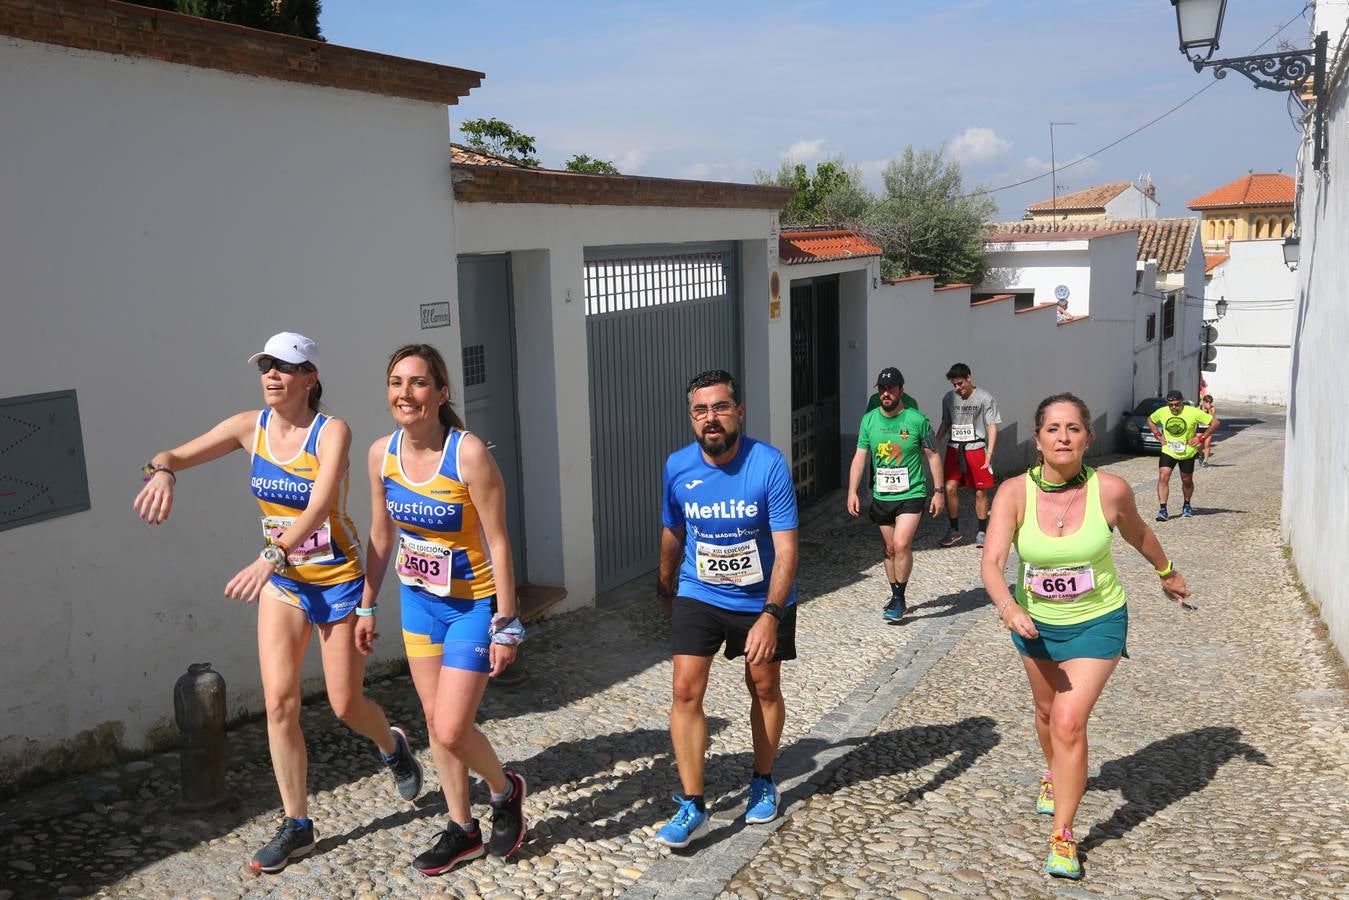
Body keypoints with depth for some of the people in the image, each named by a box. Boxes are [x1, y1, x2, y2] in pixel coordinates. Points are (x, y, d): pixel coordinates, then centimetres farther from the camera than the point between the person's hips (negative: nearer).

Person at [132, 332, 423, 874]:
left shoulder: (332, 432, -19)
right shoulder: (251, 426, -4)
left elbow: (318, 507, -32)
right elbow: (177, 455, -5)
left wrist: (269, 557, -46)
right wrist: (162, 471, -30)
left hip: (338, 580, -4)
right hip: (284, 581, 4)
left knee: (345, 704, 6)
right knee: (279, 700, -3)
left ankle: (393, 747, 42)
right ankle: (297, 825, 13)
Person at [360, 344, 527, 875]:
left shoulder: (468, 453, -23)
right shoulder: (381, 453, -6)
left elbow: (498, 542, -19)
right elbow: (381, 535, 7)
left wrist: (505, 624, -18)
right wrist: (367, 607, 10)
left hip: (473, 603, -6)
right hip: (417, 600, 6)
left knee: (452, 729, -6)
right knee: (435, 721, 14)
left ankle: (505, 789, 26)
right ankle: (462, 830, 32)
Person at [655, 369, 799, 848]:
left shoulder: (769, 465, -23)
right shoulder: (678, 466, -12)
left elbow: (786, 549, -24)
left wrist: (770, 616, -34)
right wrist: (665, 589, 18)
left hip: (764, 599, -1)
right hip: (699, 595, 2)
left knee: (765, 688, 14)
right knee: (686, 690, -10)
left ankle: (763, 782, 37)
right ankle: (692, 807, 0)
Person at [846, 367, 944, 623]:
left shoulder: (917, 420, -7)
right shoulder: (869, 420, 1)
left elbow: (932, 456, 1)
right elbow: (860, 458, 3)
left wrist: (938, 491, -1)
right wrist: (852, 491, -6)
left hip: (911, 495, -4)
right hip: (882, 496, 4)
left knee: (901, 544, -18)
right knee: (890, 549, 13)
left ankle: (899, 598, -3)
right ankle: (896, 597, 29)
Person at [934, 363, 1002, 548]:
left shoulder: (985, 399, -4)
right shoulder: (949, 398, 7)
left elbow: (992, 427, -3)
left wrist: (989, 454, -10)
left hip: (976, 448, -3)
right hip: (954, 449, 3)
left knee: (980, 491, 2)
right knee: (950, 488, -5)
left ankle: (981, 532, 16)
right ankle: (954, 531, 8)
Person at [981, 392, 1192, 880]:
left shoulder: (1111, 490, -19)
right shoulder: (1014, 492, -21)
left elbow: (1137, 532, 3)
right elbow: (991, 562, -29)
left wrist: (1168, 572, 20)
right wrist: (1008, 607, -47)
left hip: (1097, 624, -2)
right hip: (1034, 623, 2)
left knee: (1069, 723, -13)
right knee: (1047, 711, 24)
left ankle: (1063, 838, 3)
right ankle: (1054, 774, 56)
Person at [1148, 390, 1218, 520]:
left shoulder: (1193, 412, -16)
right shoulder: (1162, 412, -9)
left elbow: (1215, 422, -9)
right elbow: (1150, 420, 13)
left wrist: (1201, 438, -13)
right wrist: (1159, 435, 1)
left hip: (1187, 453, -1)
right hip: (1168, 451, 1)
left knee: (1187, 481, 13)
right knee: (1163, 478, -16)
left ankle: (1187, 506, 37)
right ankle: (1163, 509, -14)